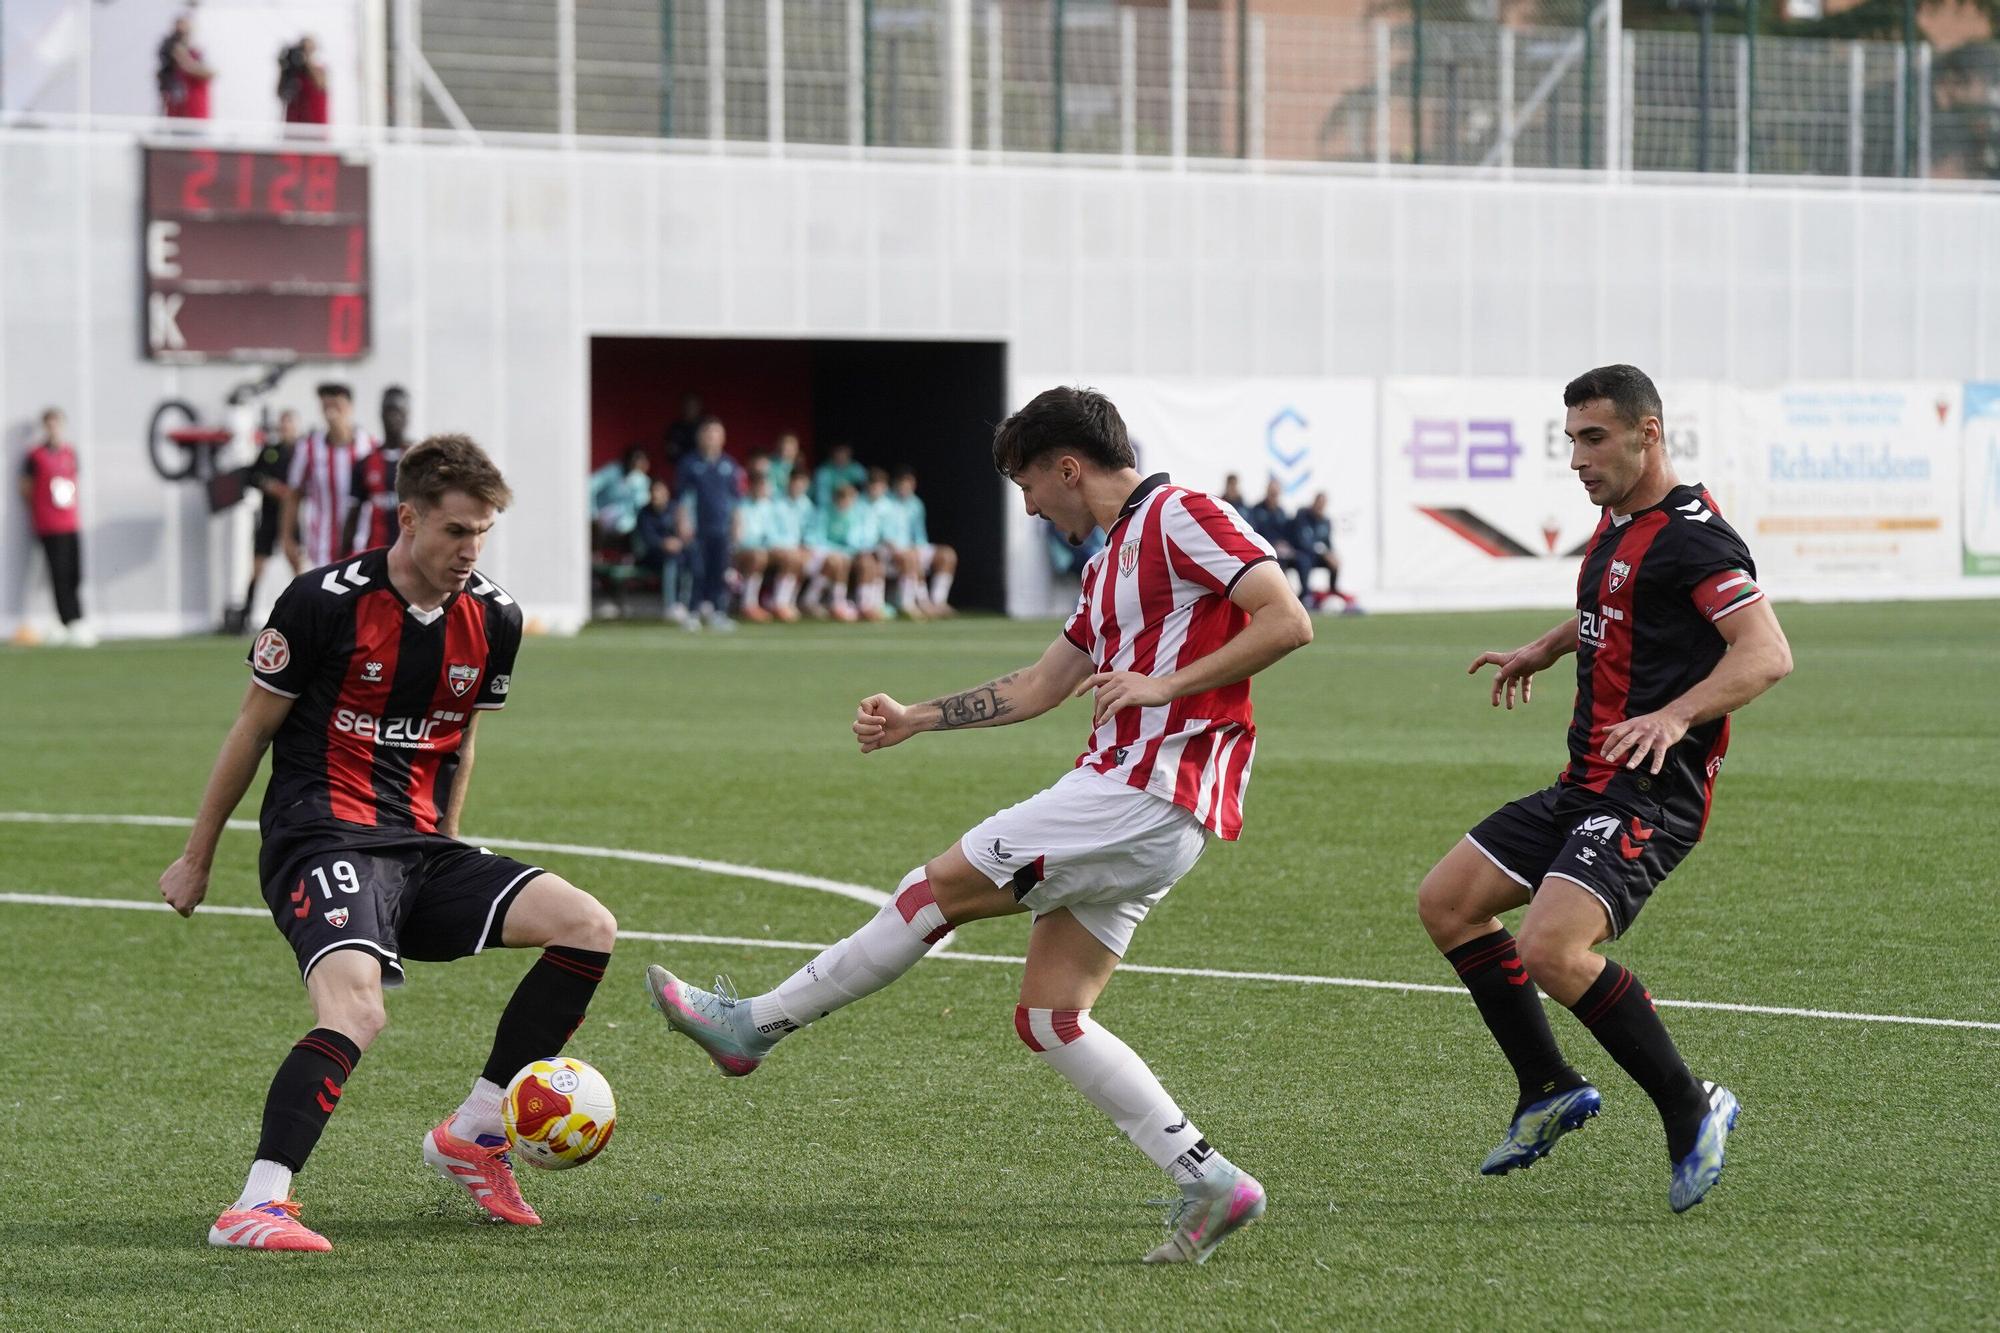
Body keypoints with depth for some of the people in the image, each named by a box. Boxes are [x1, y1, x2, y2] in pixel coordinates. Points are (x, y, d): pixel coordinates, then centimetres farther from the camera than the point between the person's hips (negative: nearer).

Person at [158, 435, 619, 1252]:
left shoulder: (492, 620, 7)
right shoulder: (326, 602, -9)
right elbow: (253, 730, 2)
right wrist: (197, 858, 8)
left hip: (421, 849, 6)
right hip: (323, 840, -6)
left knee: (588, 928, -10)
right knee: (356, 1012, -33)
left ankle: (473, 1134, 0)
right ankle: (255, 1208, -35)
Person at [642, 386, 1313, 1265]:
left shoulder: (1178, 517, -6)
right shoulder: (1113, 562, 23)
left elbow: (1288, 621, -16)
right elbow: (1039, 688, 32)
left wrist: (1167, 684, -19)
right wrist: (915, 721, 30)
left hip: (1143, 793, -10)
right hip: (1136, 802, 10)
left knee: (940, 888, -4)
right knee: (1048, 1018, 4)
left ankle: (754, 1025, 6)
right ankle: (1208, 1183, 1)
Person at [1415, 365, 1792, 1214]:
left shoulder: (1691, 534, -16)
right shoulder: (1618, 524, 14)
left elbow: (1767, 653, -27)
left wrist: (1677, 714, -38)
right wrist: (1546, 649, 36)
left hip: (1651, 795, -10)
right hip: (1585, 788, 10)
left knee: (1552, 949, -25)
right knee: (1445, 902, 10)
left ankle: (1692, 1111, -10)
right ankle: (1549, 1090, 18)